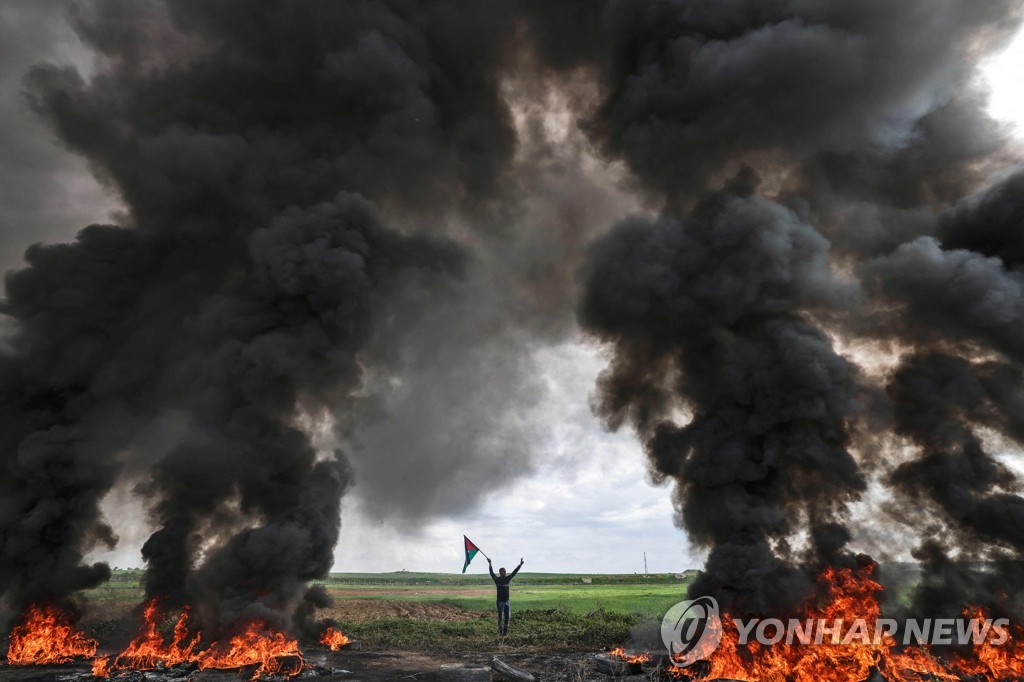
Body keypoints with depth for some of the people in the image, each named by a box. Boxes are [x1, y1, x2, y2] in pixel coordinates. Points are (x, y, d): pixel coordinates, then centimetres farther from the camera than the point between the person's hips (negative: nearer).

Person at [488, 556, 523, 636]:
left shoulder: (507, 579, 8)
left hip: (507, 601, 5)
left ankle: (505, 631, 19)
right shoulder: (497, 579, -4)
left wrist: (520, 565, 4)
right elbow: (491, 573, -14)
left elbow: (514, 572, 8)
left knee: (508, 617, 6)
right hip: (500, 601, -5)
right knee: (500, 617, -1)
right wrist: (490, 564, -23)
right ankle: (500, 631, 9)